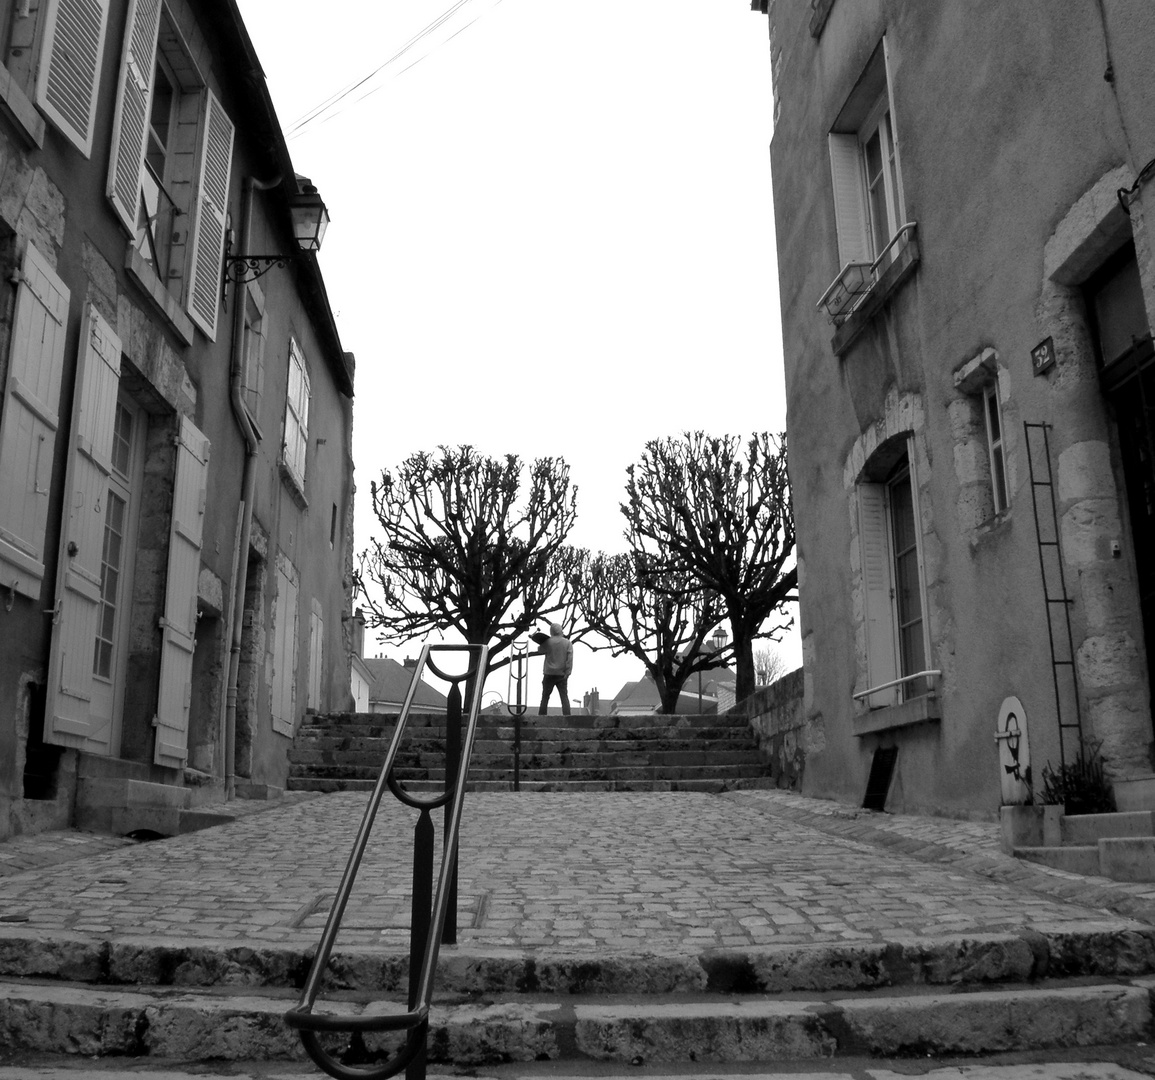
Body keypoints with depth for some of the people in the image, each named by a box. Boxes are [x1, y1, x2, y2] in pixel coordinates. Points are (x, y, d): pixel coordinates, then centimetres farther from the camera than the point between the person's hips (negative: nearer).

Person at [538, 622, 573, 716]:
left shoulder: (548, 642, -5)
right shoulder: (567, 643, 1)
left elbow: (541, 649, 12)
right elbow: (570, 659, -6)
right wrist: (567, 672, -7)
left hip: (549, 673, -1)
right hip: (562, 674, 1)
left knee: (545, 696, 7)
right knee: (564, 696, 1)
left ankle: (541, 716, 6)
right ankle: (567, 716, -8)